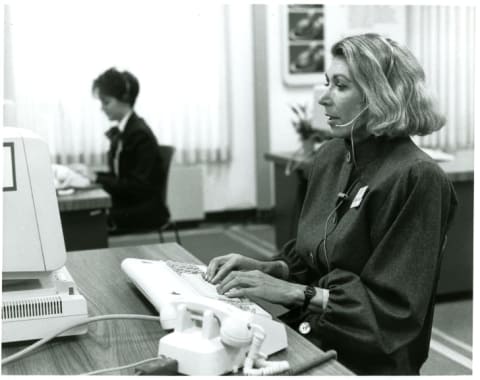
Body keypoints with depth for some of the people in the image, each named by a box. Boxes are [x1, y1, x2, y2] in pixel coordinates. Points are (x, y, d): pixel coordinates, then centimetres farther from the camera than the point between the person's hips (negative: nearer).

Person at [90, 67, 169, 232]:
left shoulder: (140, 134, -14)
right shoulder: (118, 133, 10)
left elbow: (138, 187, -18)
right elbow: (118, 176, 13)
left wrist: (97, 178, -20)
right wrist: (91, 174, -3)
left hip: (145, 212, -7)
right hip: (125, 206, 7)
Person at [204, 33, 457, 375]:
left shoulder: (416, 178, -16)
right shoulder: (330, 156, 6)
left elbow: (395, 307, -17)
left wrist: (294, 292, -20)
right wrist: (264, 269, -4)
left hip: (365, 361, -6)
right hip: (305, 334, 6)